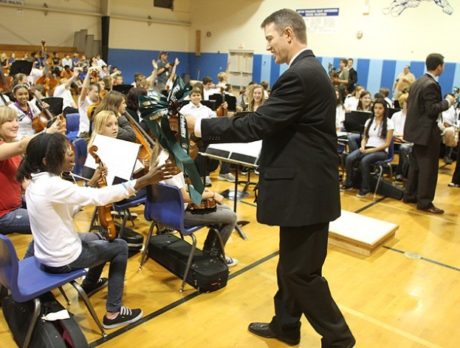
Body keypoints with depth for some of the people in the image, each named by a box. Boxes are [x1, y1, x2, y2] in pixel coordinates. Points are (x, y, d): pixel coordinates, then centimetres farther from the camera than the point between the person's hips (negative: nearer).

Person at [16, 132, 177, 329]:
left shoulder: (36, 182, 0)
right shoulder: (52, 186, -30)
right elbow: (100, 197, -33)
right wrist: (144, 181, -35)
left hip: (47, 253, 9)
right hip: (62, 260, -9)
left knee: (97, 238, 31)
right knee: (120, 247, 8)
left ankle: (90, 284, 51)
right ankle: (113, 313, 11)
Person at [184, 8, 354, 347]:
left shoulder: (300, 74, -20)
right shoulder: (308, 69, 13)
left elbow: (258, 124, -22)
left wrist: (202, 126, -13)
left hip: (306, 187, -11)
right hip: (304, 182, 11)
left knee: (302, 270, 2)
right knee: (291, 263, 20)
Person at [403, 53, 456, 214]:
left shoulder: (418, 82, 9)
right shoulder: (431, 85, -19)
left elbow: (409, 104, 15)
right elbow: (432, 110, -23)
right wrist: (447, 102, -10)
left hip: (417, 129, 10)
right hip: (427, 131, -9)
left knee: (416, 164, 17)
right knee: (428, 167, -2)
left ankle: (410, 195, 25)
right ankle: (424, 202, 4)